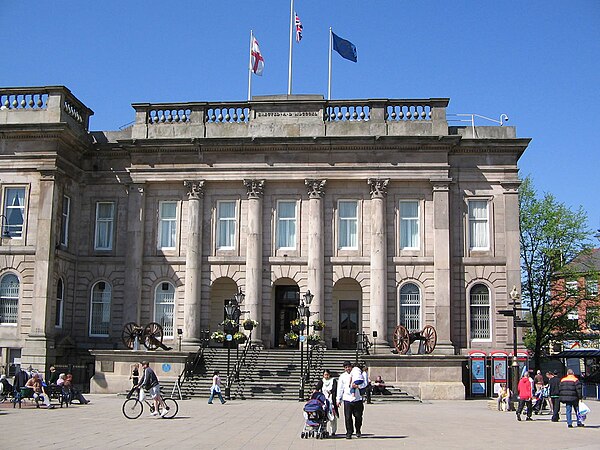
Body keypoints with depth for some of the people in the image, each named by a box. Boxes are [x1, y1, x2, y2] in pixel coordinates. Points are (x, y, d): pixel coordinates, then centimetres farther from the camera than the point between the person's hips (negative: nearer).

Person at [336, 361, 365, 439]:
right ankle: (349, 433, 6)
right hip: (347, 399, 0)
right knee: (348, 417, -4)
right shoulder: (342, 376, 9)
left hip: (357, 399, 0)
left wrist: (358, 386, -14)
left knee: (358, 416, 3)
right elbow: (340, 388, 10)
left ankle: (358, 431, 25)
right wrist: (338, 399, 6)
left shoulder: (357, 374, 8)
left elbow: (363, 384, 6)